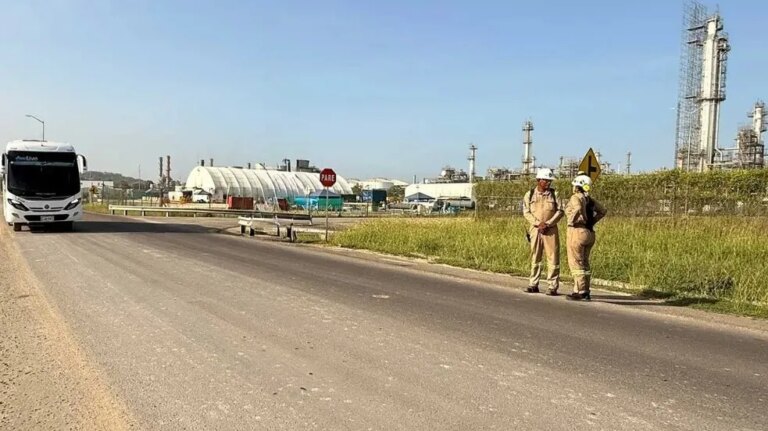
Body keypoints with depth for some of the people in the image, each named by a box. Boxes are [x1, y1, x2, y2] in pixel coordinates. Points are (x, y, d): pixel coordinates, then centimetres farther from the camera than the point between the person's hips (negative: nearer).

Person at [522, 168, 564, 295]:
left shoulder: (554, 194, 5)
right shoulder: (529, 195, 5)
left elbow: (560, 211, 0)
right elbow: (526, 212, 0)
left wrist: (548, 223, -11)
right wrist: (538, 223, -13)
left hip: (550, 230, -1)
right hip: (535, 229, 1)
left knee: (553, 258, -3)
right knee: (535, 257, 8)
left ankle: (553, 286, 1)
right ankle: (533, 285, 16)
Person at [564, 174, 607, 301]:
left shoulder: (576, 197, -11)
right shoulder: (590, 199, 13)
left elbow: (578, 209, -31)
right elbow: (602, 211, 20)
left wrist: (572, 221, -18)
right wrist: (592, 221, 15)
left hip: (577, 232, -8)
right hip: (589, 232, 8)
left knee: (576, 263, -3)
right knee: (584, 263, 15)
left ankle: (580, 292, -5)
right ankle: (586, 292, 18)